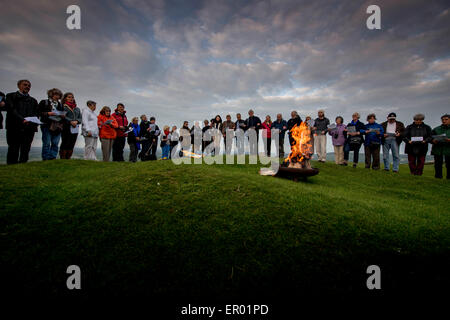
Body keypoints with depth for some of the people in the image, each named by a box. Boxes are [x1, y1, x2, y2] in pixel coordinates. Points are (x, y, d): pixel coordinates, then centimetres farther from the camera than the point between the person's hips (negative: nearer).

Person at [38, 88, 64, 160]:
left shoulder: (60, 104, 20)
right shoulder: (44, 102, 6)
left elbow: (63, 114, 23)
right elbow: (38, 113, -1)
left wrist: (62, 115, 1)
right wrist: (48, 113, -15)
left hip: (57, 126, 4)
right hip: (47, 125, -4)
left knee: (55, 144, 3)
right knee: (47, 143, -3)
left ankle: (53, 158, 8)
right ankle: (46, 159, 1)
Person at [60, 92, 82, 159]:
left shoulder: (77, 109, 20)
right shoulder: (63, 107, 4)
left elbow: (80, 118, 11)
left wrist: (76, 121, -9)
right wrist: (71, 122, -20)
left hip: (75, 129, 5)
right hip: (66, 128, -5)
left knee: (71, 145, 5)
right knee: (65, 144, -6)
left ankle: (68, 158, 12)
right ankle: (62, 159, -1)